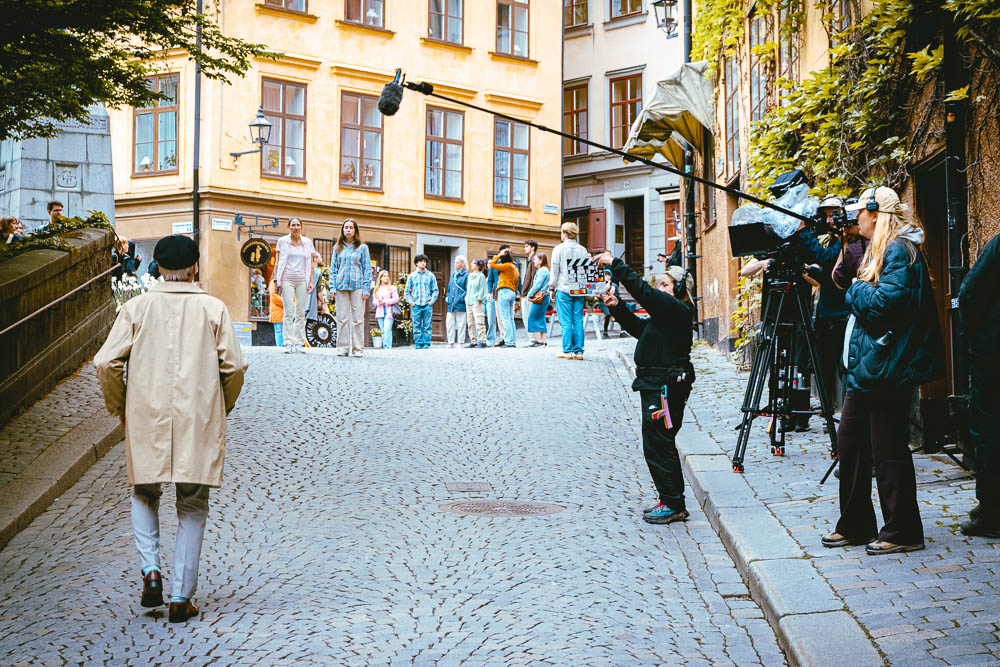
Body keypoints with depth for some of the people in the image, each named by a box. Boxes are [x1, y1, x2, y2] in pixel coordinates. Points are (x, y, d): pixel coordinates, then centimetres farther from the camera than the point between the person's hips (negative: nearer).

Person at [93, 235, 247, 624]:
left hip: (147, 419, 1)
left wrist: (119, 408, 11)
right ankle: (181, 598, 9)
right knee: (192, 507, 9)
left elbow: (106, 363, -4)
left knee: (144, 495, 22)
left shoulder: (137, 307, 0)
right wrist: (221, 409, 13)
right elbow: (234, 366, -3)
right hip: (200, 422, 0)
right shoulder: (213, 309, -1)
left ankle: (150, 569, 2)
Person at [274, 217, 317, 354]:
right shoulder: (282, 241, 6)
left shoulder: (307, 242, 10)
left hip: (302, 280, 2)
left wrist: (311, 281, 4)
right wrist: (276, 280, -1)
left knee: (301, 313, 1)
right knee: (289, 312, -7)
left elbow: (310, 264, 11)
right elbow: (277, 262, 7)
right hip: (287, 280, -2)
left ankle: (299, 343, 5)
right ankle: (288, 343, -6)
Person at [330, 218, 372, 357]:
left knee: (357, 318, -4)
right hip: (341, 286, 2)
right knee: (342, 318, 1)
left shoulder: (362, 247, 7)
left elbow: (367, 268, 4)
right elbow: (333, 268, 14)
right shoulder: (337, 248, 14)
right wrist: (332, 287, 3)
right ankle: (343, 348, 5)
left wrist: (366, 288, -5)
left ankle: (357, 348, 0)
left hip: (357, 286, -2)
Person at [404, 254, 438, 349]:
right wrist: (411, 302, 0)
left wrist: (432, 301, -3)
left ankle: (426, 345, -1)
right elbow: (406, 291, 12)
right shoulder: (412, 276, 10)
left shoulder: (430, 275, 8)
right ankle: (418, 345, 3)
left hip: (427, 305, -1)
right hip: (416, 306, 1)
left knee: (427, 327, -3)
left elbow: (435, 290, 9)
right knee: (417, 327, -1)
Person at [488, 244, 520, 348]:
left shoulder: (507, 266, -10)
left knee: (505, 319, -9)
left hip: (504, 292, -9)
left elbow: (492, 265, -8)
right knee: (510, 319, 10)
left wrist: (498, 255, -1)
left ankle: (509, 342, -13)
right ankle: (513, 341, 8)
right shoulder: (514, 266, 17)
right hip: (512, 292, 9)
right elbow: (516, 282, 22)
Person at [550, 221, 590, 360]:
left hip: (564, 289, -4)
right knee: (578, 321, 5)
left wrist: (552, 286, 6)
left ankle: (567, 351, -4)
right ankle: (579, 351, 4)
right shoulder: (583, 250, 8)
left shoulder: (559, 249, -4)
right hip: (579, 290, 4)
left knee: (565, 322, -2)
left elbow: (554, 270, -3)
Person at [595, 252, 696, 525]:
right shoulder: (666, 313, 16)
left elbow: (642, 290, -23)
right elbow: (637, 326, 23)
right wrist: (617, 307, 9)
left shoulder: (677, 309, -14)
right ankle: (673, 503, 24)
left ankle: (673, 505, 4)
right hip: (656, 386, 11)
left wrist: (615, 264, -20)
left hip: (666, 387, -11)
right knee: (661, 446, 16)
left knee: (658, 446, -4)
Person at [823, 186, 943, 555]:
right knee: (849, 441, 12)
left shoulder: (900, 251, -14)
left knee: (888, 449, -3)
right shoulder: (879, 251, 18)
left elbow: (885, 302, -24)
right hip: (866, 365, 11)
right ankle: (855, 526, 21)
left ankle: (902, 532, 8)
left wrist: (857, 290, -9)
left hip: (886, 368, -11)